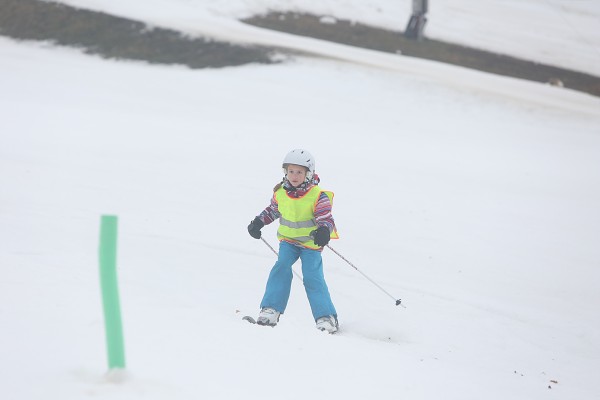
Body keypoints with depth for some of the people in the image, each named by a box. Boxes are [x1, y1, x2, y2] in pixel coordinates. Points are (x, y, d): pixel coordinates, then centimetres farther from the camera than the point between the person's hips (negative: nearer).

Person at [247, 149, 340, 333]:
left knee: (312, 278, -10)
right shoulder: (280, 193, -3)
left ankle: (326, 317, -2)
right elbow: (272, 210, 17)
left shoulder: (318, 196, -17)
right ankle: (271, 310, -10)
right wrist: (258, 222, 6)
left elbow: (326, 218, -18)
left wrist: (324, 231, -39)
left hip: (311, 243, -3)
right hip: (288, 240, 3)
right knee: (281, 268, -16)